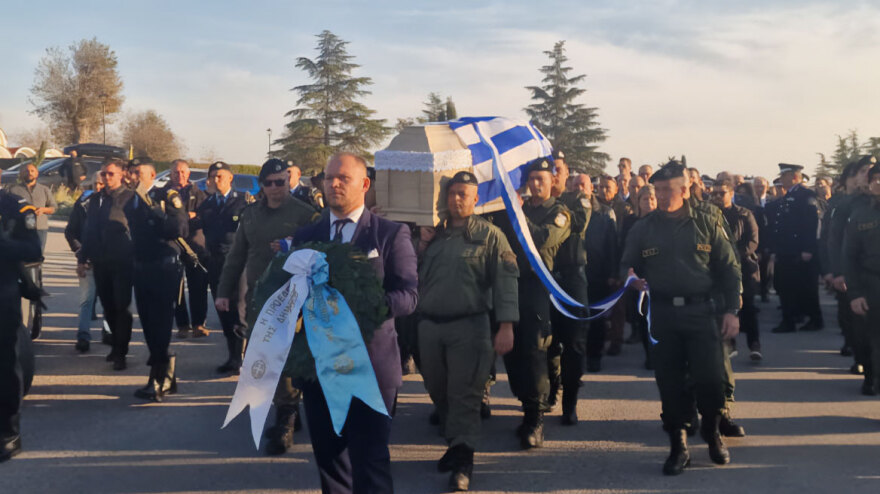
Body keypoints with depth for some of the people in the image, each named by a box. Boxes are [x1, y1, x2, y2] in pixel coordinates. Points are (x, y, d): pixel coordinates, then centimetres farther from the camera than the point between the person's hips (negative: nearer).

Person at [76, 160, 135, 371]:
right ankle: (118, 344, 28)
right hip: (100, 262, 6)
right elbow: (88, 230, 15)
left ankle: (120, 353, 2)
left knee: (121, 307, -3)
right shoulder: (95, 199, 12)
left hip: (123, 261, -5)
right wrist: (82, 258, 12)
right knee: (108, 307, 13)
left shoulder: (130, 197, -5)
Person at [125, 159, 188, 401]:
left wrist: (153, 209, -16)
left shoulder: (168, 196, -5)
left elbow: (180, 229, -18)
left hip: (165, 269, -7)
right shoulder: (132, 200, 14)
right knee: (149, 325, 9)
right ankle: (166, 377, 21)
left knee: (160, 324, -8)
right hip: (142, 268, 7)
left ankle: (158, 381, -1)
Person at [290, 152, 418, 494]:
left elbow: (408, 294, -8)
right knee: (328, 456, 15)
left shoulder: (391, 233, -1)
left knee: (369, 459, -3)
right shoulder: (306, 236, 11)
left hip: (370, 363, -4)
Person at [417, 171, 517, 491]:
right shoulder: (433, 234, 14)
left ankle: (463, 460, 6)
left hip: (469, 325, -5)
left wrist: (506, 326, -16)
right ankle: (454, 443, 31)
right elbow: (415, 275, 15)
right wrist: (419, 249, -3)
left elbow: (505, 281, -7)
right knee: (438, 391, 14)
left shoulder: (489, 234, 0)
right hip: (429, 324, 5)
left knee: (464, 394, -3)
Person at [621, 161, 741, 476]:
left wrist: (731, 310, -3)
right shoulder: (643, 228, 6)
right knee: (670, 382, 4)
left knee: (708, 378, -4)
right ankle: (678, 447, 19)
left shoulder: (707, 224, 4)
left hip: (700, 311, -1)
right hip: (661, 314, 1)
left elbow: (729, 269, 4)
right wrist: (630, 276, -13)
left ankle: (712, 431, 25)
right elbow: (626, 265, 11)